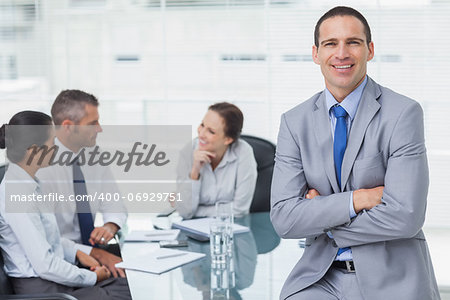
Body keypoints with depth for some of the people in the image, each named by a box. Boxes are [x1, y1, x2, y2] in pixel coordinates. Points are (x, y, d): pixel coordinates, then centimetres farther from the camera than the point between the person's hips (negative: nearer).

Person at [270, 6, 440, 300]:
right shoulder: (294, 122, 3)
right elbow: (284, 219, -5)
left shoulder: (404, 113, -8)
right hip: (321, 275, 3)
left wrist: (320, 218, -8)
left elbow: (406, 217, -16)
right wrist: (355, 200, -16)